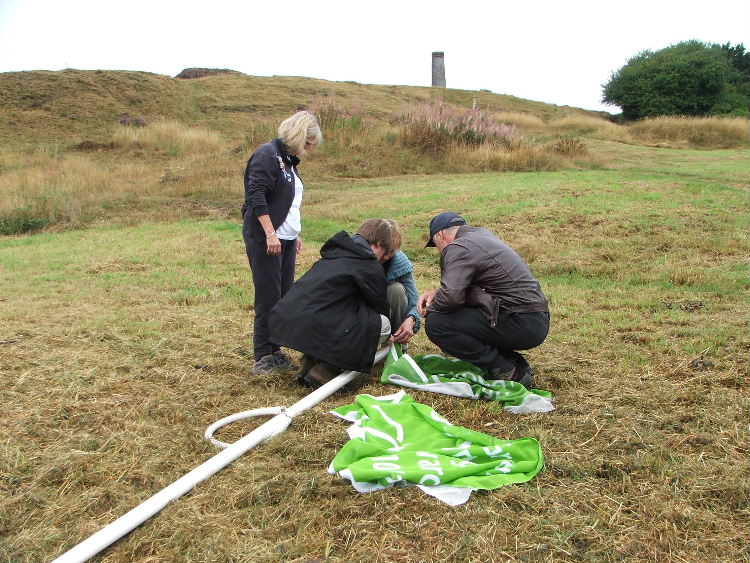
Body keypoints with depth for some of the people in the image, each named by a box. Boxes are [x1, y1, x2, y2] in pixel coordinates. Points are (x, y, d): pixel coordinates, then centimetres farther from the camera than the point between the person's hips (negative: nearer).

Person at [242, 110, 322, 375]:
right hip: (266, 239, -9)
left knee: (284, 297, 10)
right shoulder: (267, 154, -10)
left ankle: (275, 351, 19)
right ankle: (262, 358, 3)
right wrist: (270, 234, -23)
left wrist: (295, 234, 24)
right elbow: (256, 197, -19)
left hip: (286, 239, 9)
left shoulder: (289, 159, 18)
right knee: (268, 298, -5)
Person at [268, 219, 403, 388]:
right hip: (313, 328, -9)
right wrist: (387, 336, 33)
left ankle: (309, 362, 18)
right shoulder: (370, 265, -1)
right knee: (383, 324, 1)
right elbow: (381, 307, 11)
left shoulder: (334, 252, 25)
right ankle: (324, 372, -2)